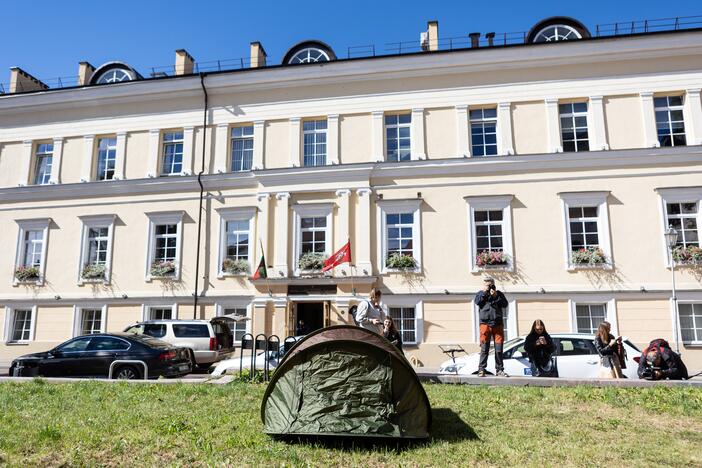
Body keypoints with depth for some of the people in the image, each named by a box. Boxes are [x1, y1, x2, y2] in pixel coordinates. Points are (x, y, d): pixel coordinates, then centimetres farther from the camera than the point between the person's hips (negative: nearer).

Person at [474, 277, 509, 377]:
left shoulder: (499, 293, 13)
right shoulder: (480, 293, 11)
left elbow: (505, 304, 0)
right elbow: (477, 302, -8)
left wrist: (496, 296, -8)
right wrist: (484, 292, -7)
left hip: (498, 324, 2)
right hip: (485, 323, -2)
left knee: (499, 349, 3)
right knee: (484, 348, -3)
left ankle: (499, 370, 10)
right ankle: (481, 370, 0)